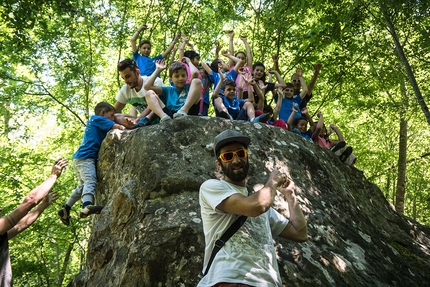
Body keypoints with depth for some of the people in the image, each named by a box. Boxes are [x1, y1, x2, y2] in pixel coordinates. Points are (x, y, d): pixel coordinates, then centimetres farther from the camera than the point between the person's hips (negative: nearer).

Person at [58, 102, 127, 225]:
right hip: (85, 157, -10)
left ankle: (65, 210, 21)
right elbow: (118, 127, -7)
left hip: (79, 159, 10)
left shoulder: (94, 122, 28)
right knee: (90, 181, -26)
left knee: (83, 185, 16)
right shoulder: (97, 119, 0)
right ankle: (86, 207, -46)